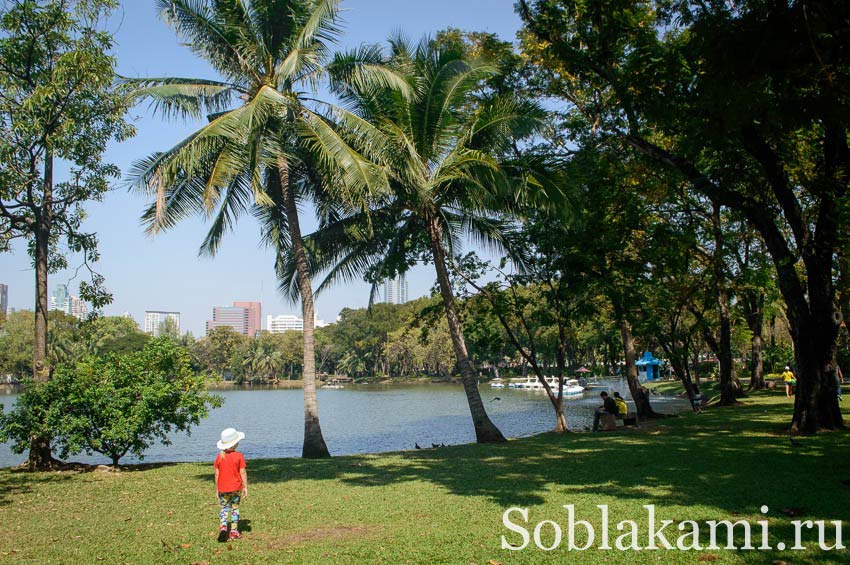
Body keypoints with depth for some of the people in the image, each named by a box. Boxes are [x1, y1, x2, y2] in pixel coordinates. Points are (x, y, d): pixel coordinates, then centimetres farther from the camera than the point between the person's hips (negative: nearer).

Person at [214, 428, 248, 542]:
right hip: (236, 488, -2)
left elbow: (217, 474, 3)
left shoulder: (219, 457, -1)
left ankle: (223, 526, -10)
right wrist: (245, 487, 0)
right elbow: (243, 472, -8)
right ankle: (234, 531, 14)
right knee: (235, 508, 11)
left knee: (224, 508, 12)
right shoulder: (239, 456, -9)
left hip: (223, 488, 2)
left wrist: (217, 489, 12)